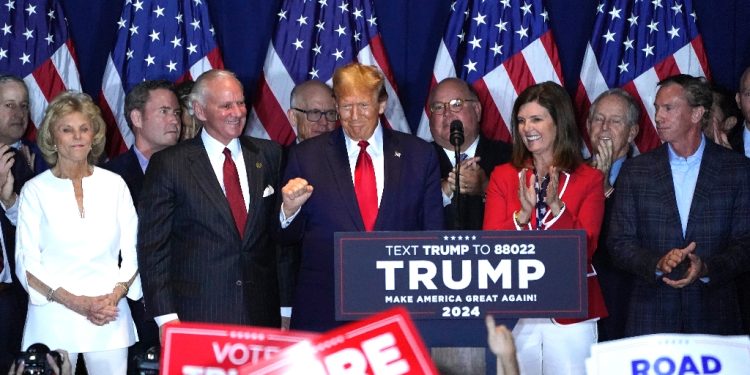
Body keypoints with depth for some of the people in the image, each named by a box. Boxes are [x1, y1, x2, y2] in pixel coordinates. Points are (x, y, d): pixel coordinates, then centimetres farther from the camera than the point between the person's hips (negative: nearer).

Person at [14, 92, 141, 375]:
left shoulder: (114, 185, 8)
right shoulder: (35, 190, 3)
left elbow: (132, 252, 8)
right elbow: (26, 263, -1)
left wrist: (115, 295, -9)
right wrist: (75, 302, -12)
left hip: (110, 317, 1)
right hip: (53, 320, -1)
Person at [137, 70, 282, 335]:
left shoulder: (268, 155, 9)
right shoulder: (169, 164, -2)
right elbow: (152, 246, -2)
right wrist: (166, 317, -8)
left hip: (263, 312, 3)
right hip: (197, 314, -3)